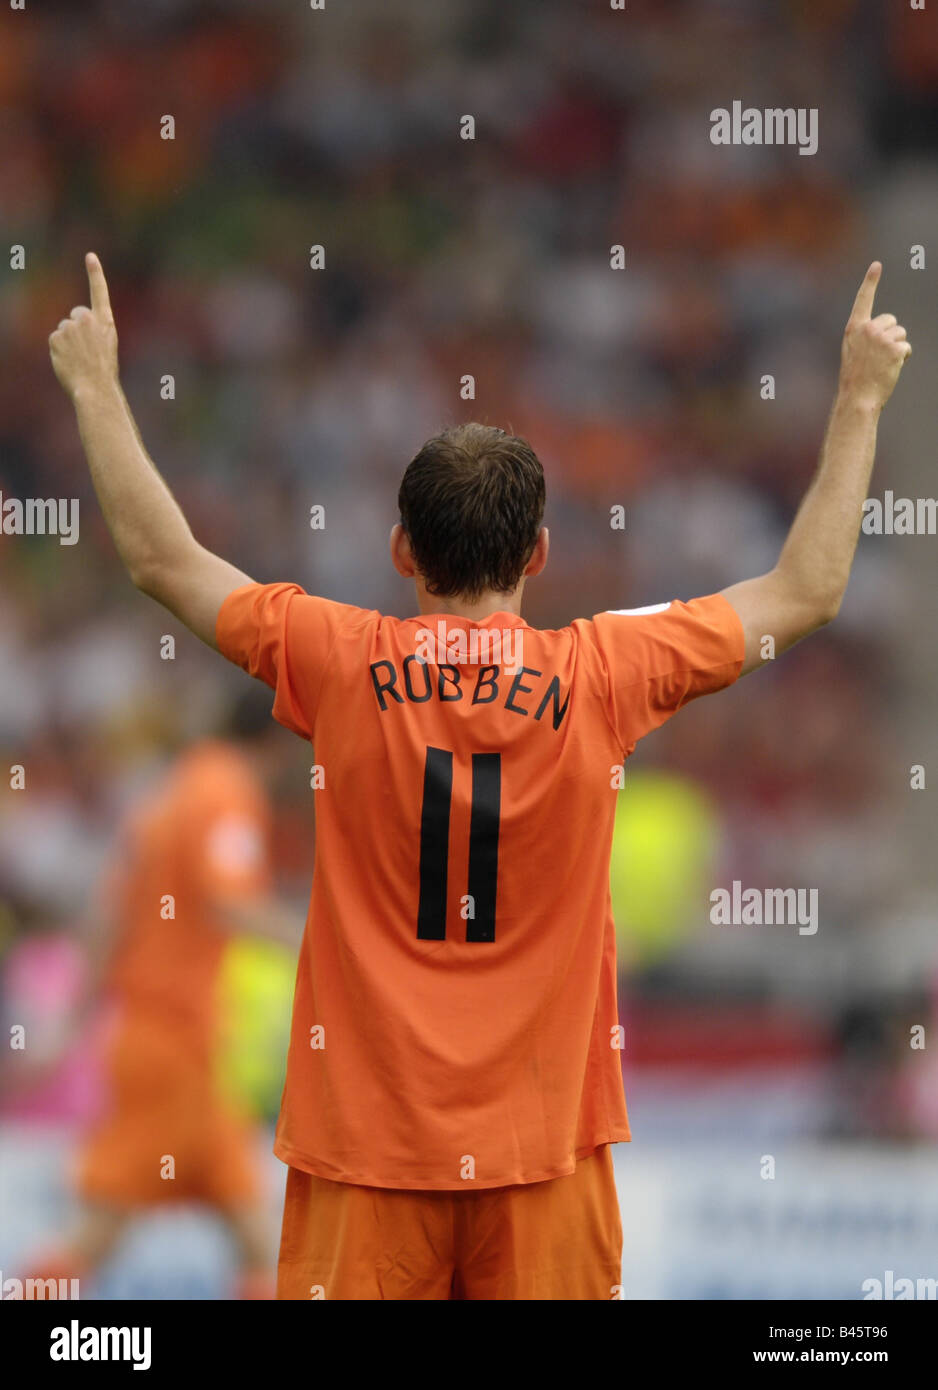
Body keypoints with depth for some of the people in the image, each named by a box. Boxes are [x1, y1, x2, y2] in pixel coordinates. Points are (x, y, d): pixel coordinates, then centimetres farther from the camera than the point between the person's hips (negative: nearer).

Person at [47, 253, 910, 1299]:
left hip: (367, 1135, 0)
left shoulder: (344, 664, -5)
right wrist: (859, 402, 15)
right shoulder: (599, 674, -5)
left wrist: (95, 388, 18)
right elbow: (807, 590, 7)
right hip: (543, 1137, 0)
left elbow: (162, 558, 7)